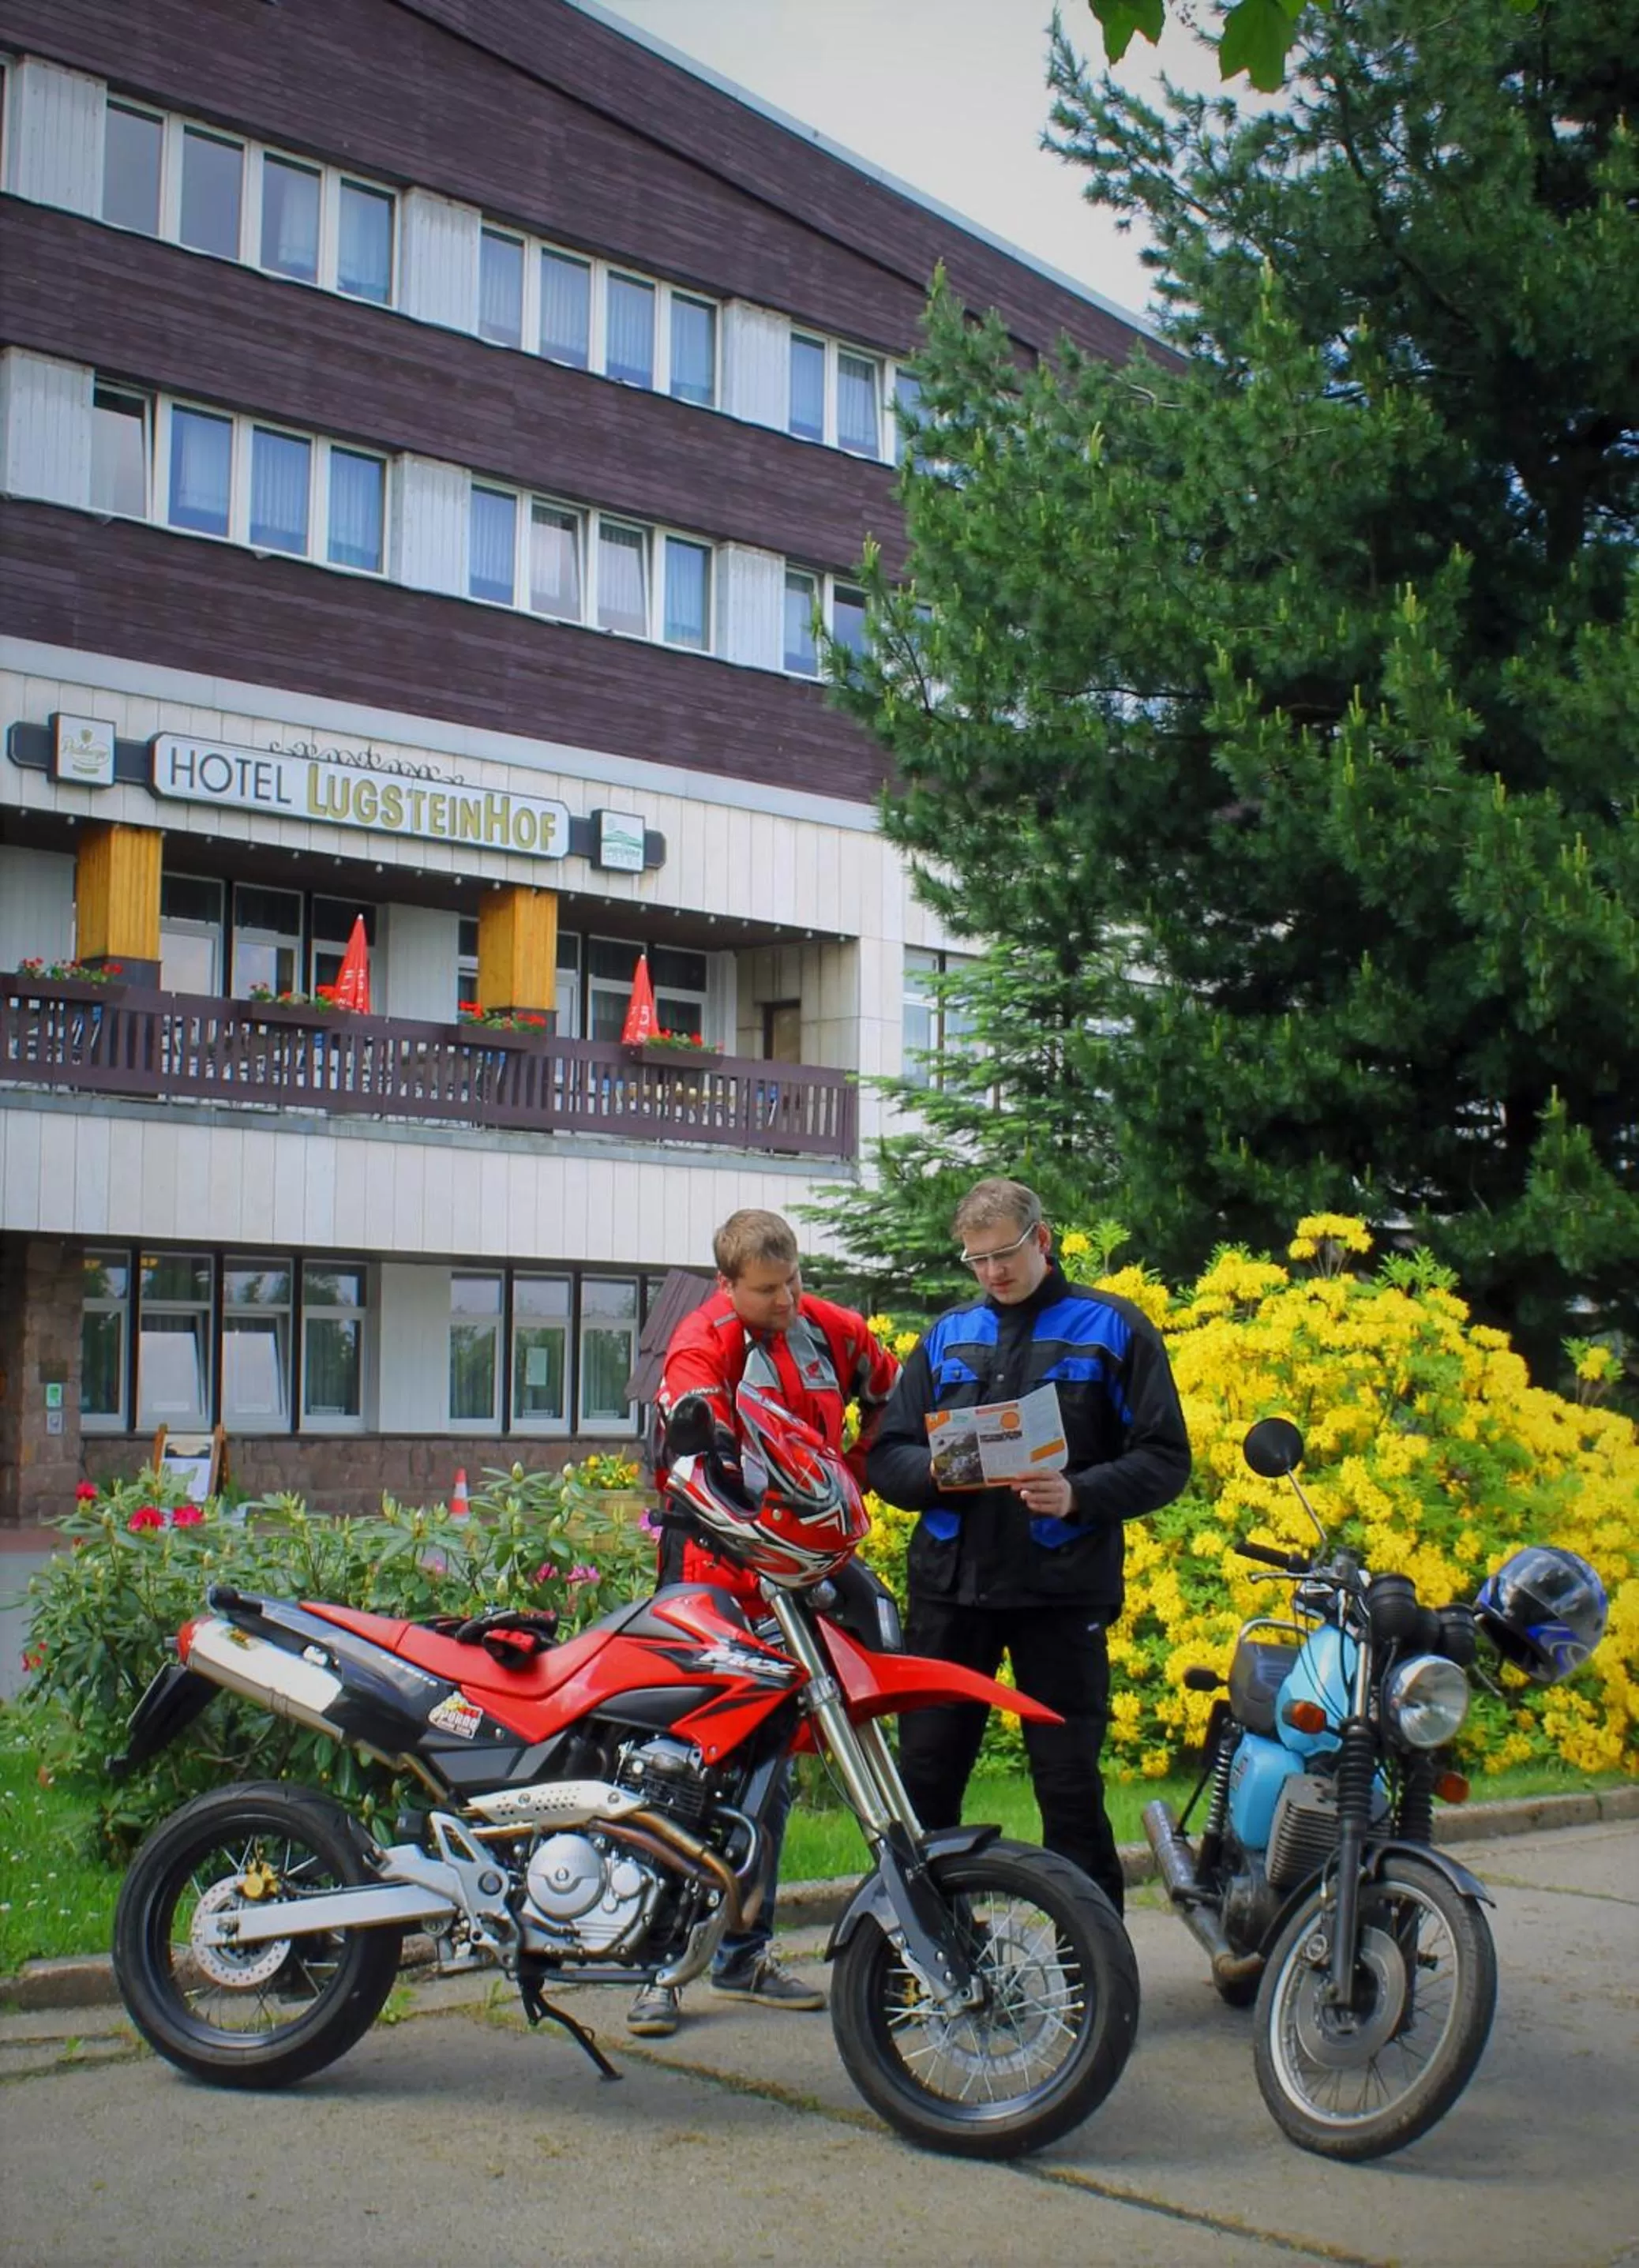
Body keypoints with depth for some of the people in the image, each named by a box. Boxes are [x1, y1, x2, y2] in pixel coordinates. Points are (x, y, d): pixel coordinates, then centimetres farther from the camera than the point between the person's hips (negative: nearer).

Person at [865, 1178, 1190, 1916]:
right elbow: (886, 1455, 13)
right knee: (923, 1776, 6)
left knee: (1070, 1786, 2)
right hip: (948, 1585, 4)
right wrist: (933, 1472, -9)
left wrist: (1079, 1495, -17)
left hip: (1063, 1589, -3)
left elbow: (1164, 1459, -1)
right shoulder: (947, 1334, 15)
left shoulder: (1112, 1328, 4)